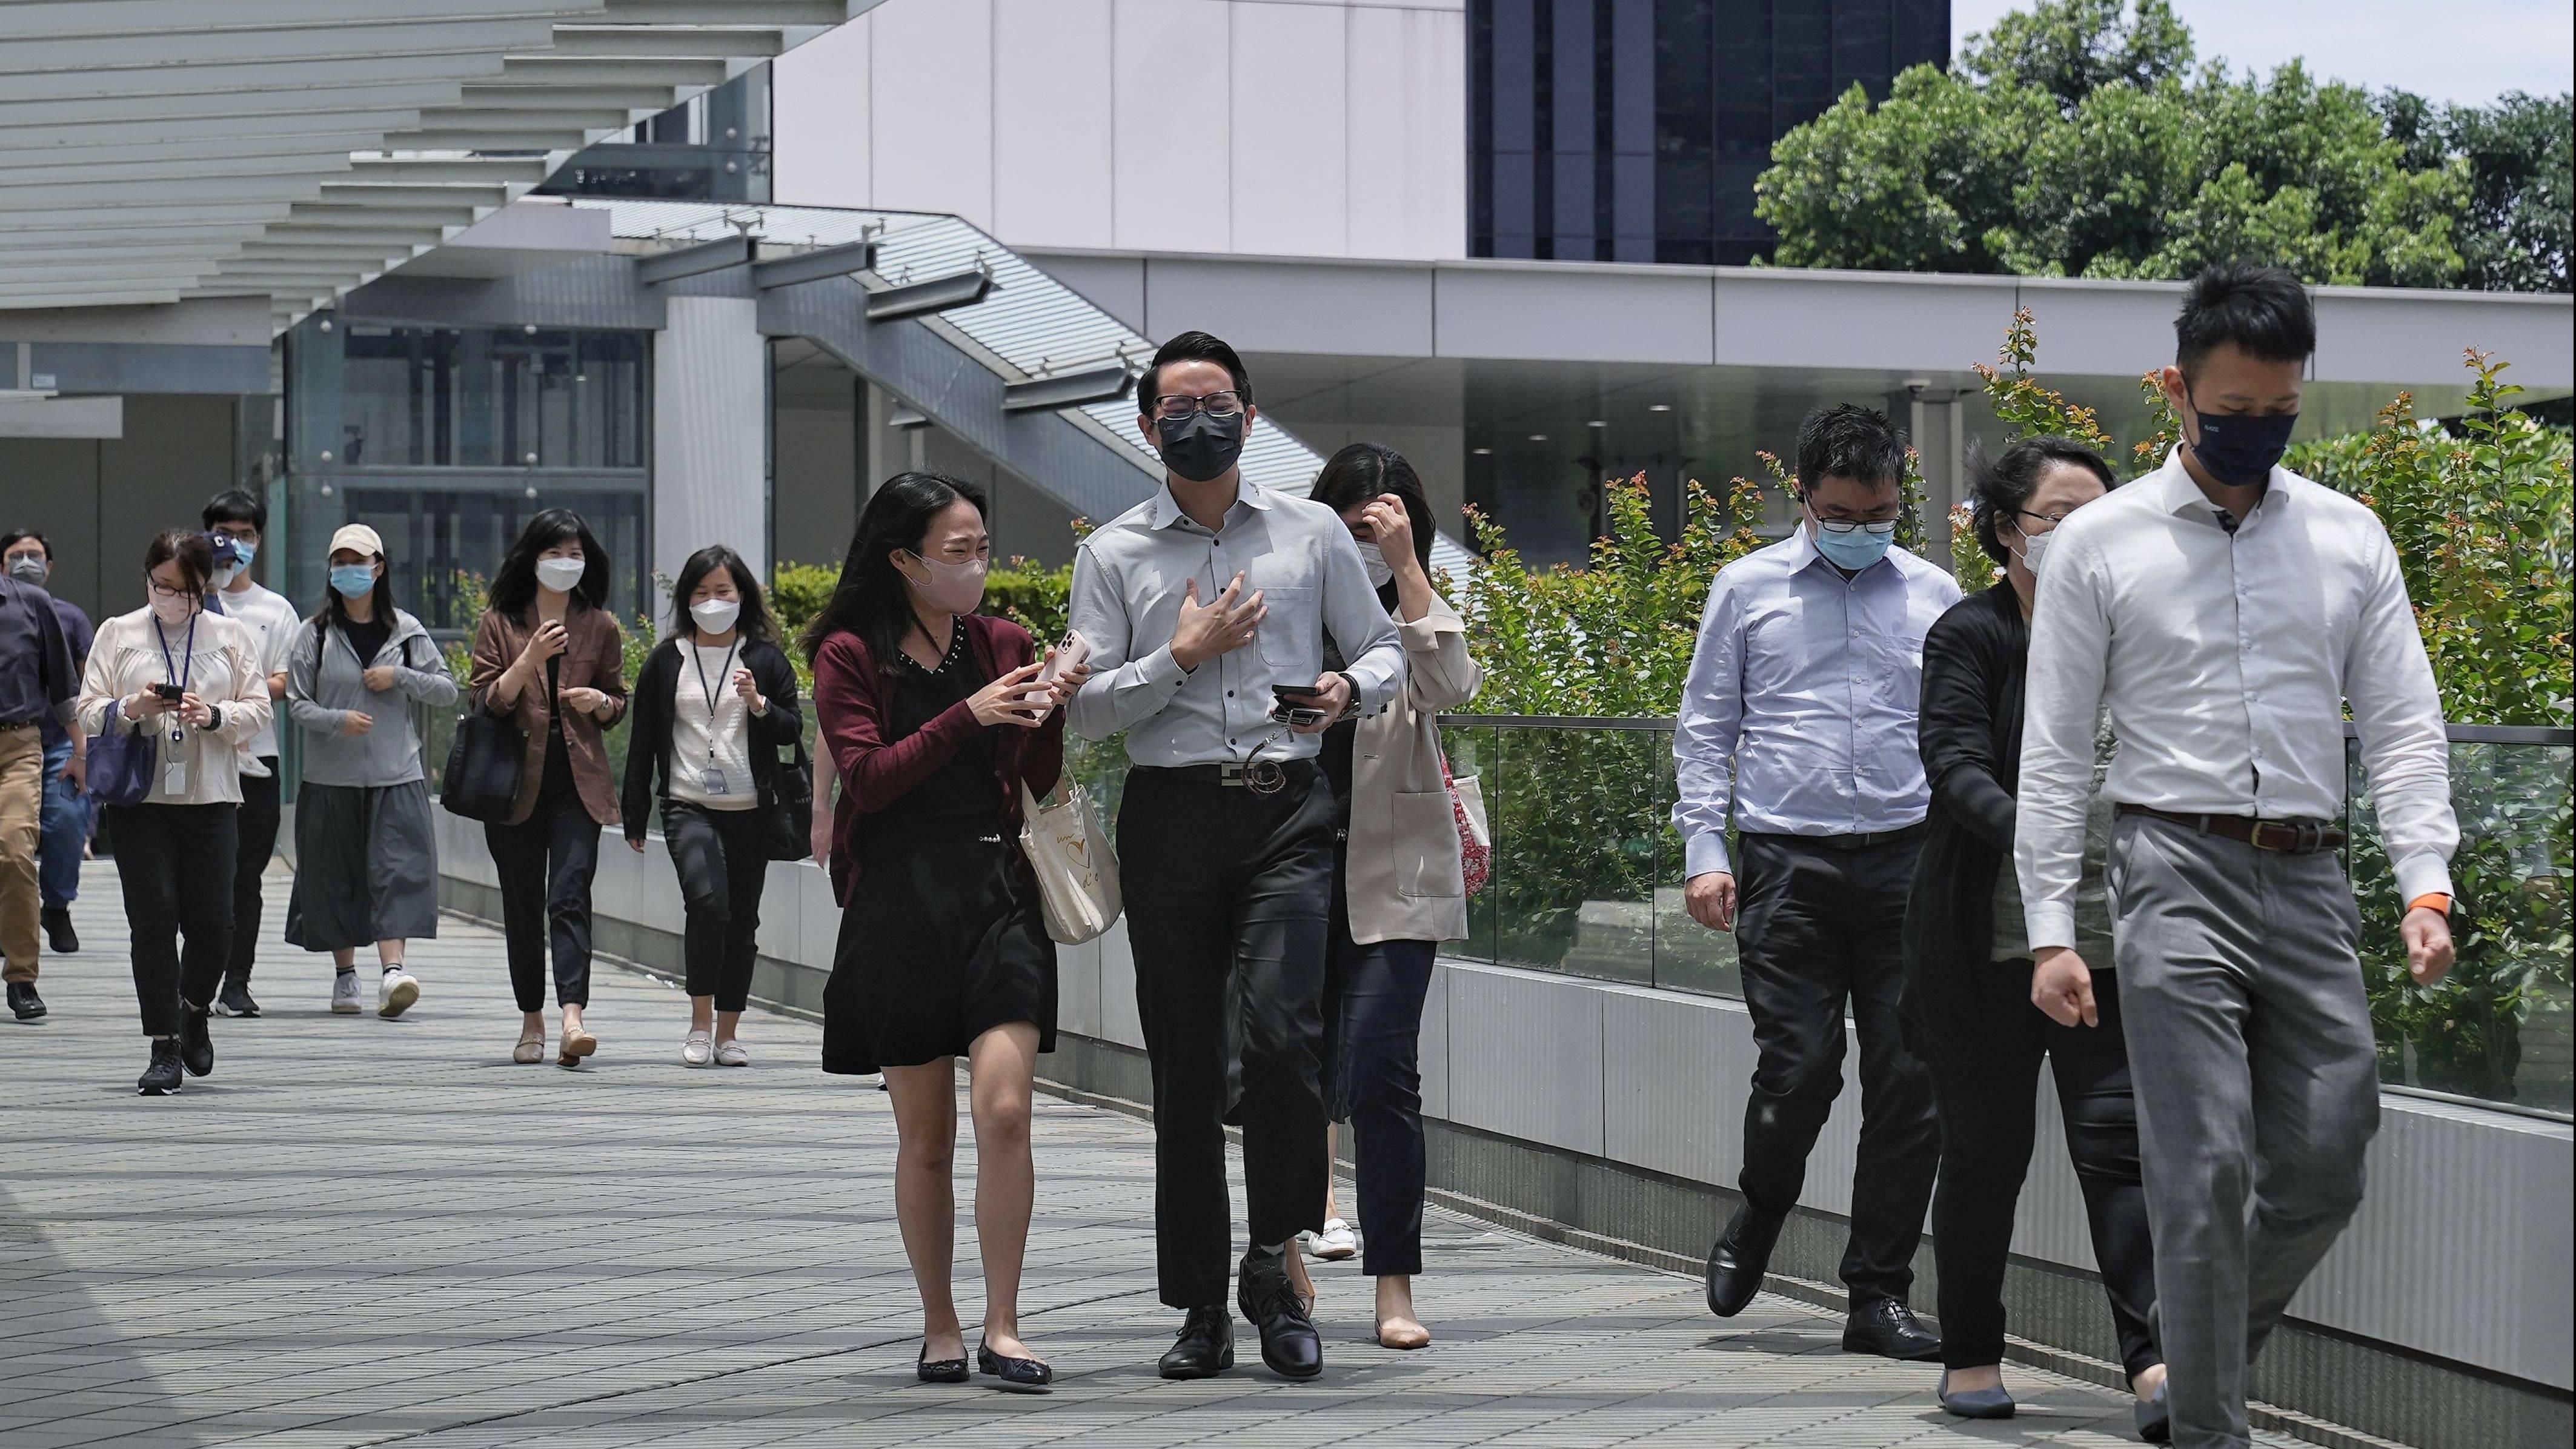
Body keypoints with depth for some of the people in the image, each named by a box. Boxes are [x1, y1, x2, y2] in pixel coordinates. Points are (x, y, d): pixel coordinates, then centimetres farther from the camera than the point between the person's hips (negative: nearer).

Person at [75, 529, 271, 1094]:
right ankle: (165, 1052, -2)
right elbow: (89, 712, 5)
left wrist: (214, 716, -14)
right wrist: (133, 708, -15)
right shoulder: (118, 634, 9)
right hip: (139, 799, 0)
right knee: (153, 921, -5)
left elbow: (258, 709, 5)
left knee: (213, 922, -3)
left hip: (212, 798, 0)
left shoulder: (232, 635, 10)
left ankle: (195, 1011, 27)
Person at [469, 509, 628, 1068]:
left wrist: (600, 701, -6)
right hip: (517, 779, 0)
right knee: (523, 904, 6)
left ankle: (572, 1021, -25)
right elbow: (486, 701, -3)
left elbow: (620, 705, 17)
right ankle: (532, 1021, 18)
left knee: (570, 896, -13)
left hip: (578, 782, 0)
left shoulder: (599, 627, 9)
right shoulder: (500, 624, 4)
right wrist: (531, 657, -17)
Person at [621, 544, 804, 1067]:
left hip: (749, 810, 2)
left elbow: (792, 730, 5)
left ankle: (728, 1033, 15)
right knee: (708, 899, -22)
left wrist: (758, 703, -15)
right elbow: (642, 742, 11)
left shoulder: (765, 658, 6)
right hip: (688, 807, -1)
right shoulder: (666, 660, 7)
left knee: (742, 921, 5)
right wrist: (634, 814, 9)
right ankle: (700, 1021, -11)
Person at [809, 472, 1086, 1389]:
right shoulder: (849, 655, 1)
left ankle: (1003, 1329, -5)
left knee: (1005, 1111, -12)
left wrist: (1049, 710, -10)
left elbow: (1044, 782, 9)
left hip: (997, 894, 2)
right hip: (899, 905, -1)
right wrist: (967, 716, -19)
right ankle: (940, 1329, 18)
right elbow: (866, 778, -11)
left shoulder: (1001, 644, 9)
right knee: (925, 1136, 5)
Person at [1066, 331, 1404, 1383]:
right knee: (1185, 1067, 3)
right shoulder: (1113, 554, 8)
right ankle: (1201, 1309, 11)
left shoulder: (1315, 533, 11)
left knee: (1279, 1028, -20)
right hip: (1171, 817, 1)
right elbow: (1085, 709, 3)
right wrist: (1183, 656, -8)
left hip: (1288, 812, -1)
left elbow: (1385, 649, 17)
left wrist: (1351, 688, -4)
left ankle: (1274, 1261, -4)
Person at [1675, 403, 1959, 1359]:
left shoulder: (1934, 596, 11)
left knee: (1911, 1080, -1)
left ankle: (1880, 1296, 7)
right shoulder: (1748, 589, 8)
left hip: (1908, 860, 2)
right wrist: (1704, 850, 1)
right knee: (1799, 1069, -7)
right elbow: (1705, 728, 10)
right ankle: (1758, 1220, 24)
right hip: (1787, 862, -2)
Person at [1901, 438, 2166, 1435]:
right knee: (1986, 1147, 6)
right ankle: (1970, 1357, 20)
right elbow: (1956, 764, -16)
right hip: (1990, 940, -3)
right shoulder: (1972, 635, -4)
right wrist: (2029, 838, -34)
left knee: (2117, 1137, -7)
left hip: (2111, 941, 3)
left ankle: (2153, 1363, -13)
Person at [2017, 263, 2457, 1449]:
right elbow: (2053, 753, 4)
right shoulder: (2100, 543, 3)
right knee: (2205, 1172, -9)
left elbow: (2402, 724, 8)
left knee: (2323, 1171, 4)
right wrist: (2051, 933, -3)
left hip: (2310, 878, 3)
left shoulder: (2348, 539, 10)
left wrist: (2427, 884, -6)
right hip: (2178, 872, -3)